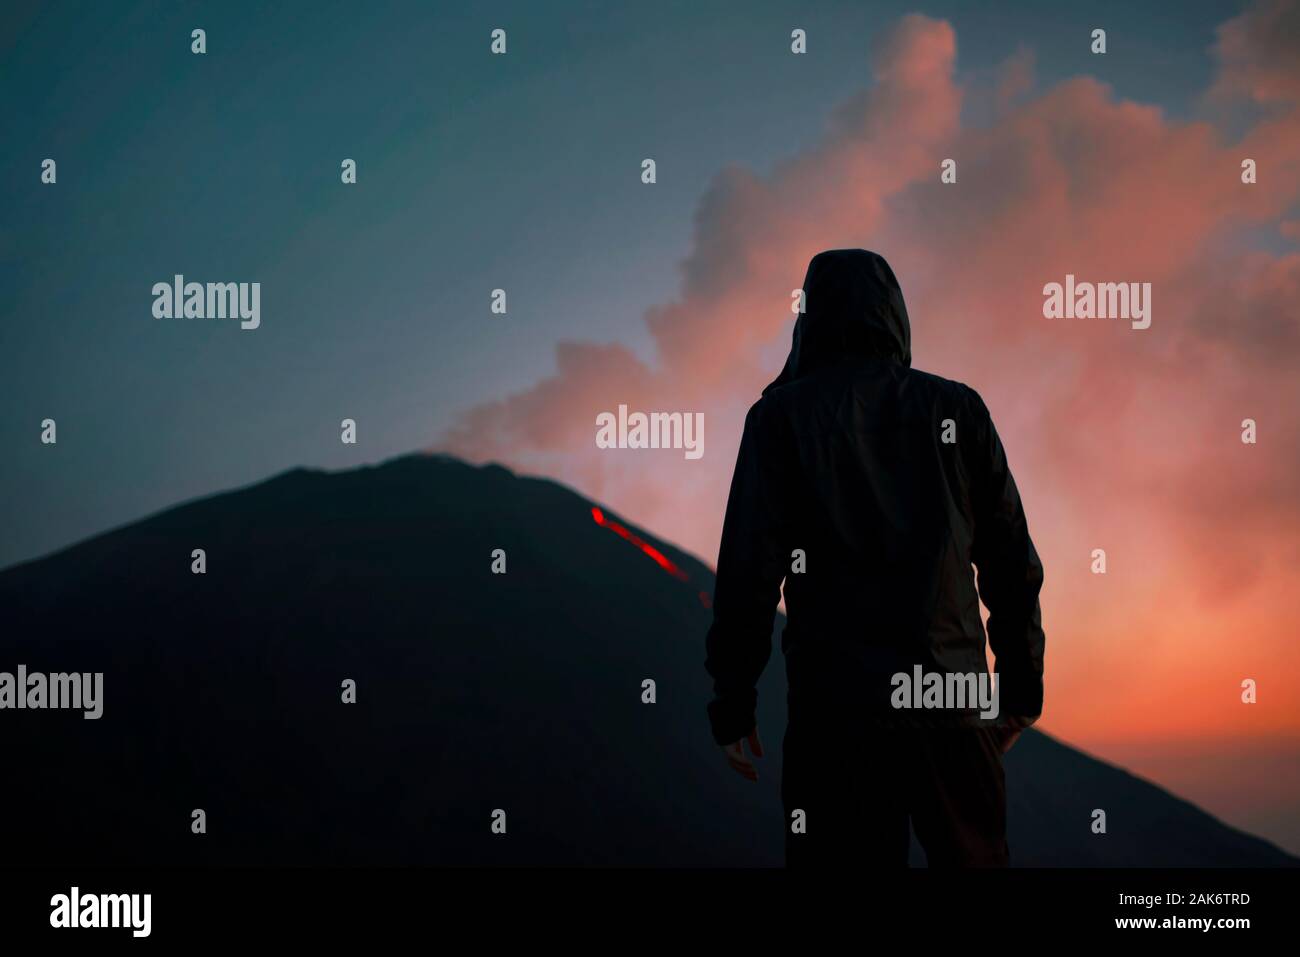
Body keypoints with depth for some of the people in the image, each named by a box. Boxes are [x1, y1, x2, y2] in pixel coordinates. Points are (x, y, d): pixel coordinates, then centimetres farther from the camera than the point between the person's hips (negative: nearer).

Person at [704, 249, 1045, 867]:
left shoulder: (781, 416, 0)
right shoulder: (957, 408, 6)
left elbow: (749, 568, -6)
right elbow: (1012, 561, 6)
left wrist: (732, 703, 0)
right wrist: (1022, 685, 14)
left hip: (836, 703, -2)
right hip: (954, 700, 2)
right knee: (975, 855, 12)